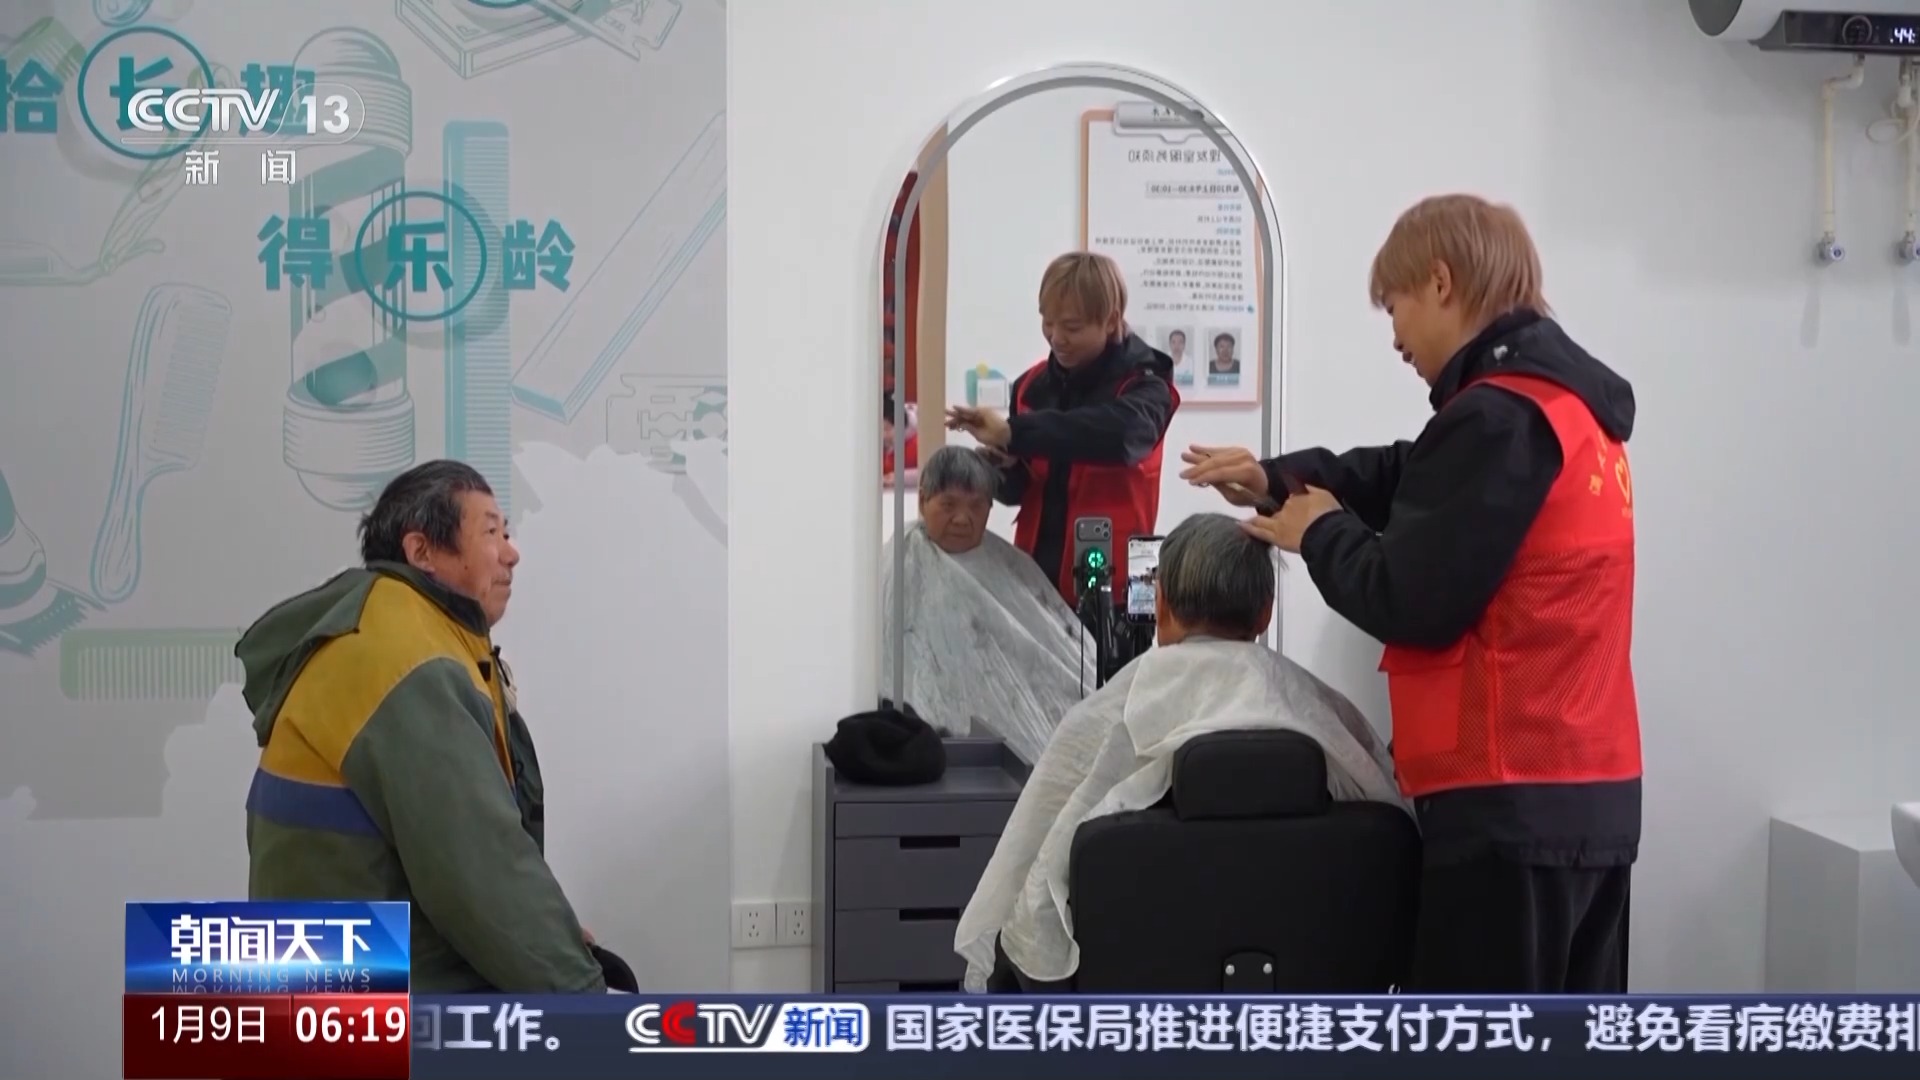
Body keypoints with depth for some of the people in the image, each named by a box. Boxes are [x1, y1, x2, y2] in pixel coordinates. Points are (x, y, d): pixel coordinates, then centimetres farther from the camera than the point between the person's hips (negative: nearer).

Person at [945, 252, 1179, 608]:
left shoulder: (1142, 384, -7)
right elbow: (1019, 489, 14)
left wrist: (1012, 432, -35)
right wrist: (1003, 468, -11)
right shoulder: (1033, 386, 9)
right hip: (1037, 577, 5)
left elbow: (1120, 431, -31)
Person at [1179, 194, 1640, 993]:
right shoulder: (1571, 404, 16)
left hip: (1511, 800, -10)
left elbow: (1413, 602, -17)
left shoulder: (1499, 416, -15)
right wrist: (1282, 478, 10)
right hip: (1590, 792, 10)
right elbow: (1424, 481, 24)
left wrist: (1320, 532, 0)